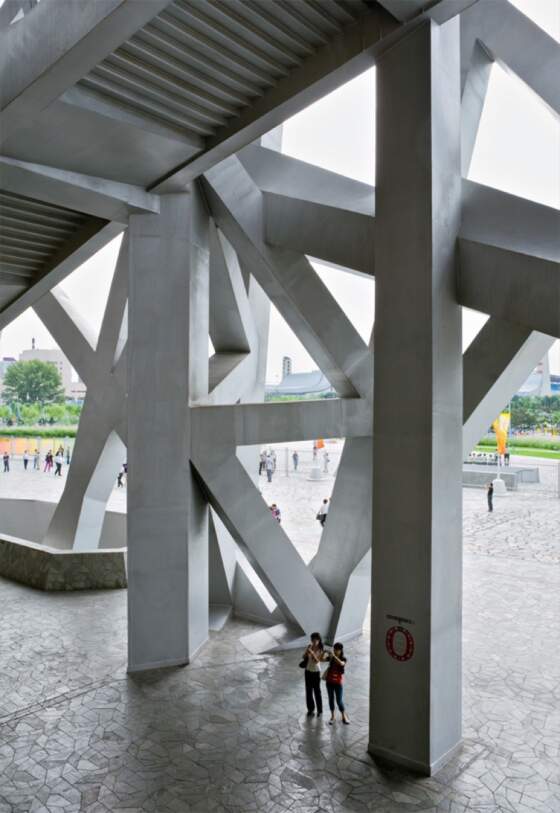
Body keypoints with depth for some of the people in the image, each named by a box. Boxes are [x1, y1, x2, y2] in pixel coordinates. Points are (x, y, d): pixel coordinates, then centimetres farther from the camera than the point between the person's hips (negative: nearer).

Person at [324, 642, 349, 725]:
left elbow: (341, 663, -33)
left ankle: (344, 717, 19)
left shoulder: (343, 658, -10)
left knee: (339, 700, 1)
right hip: (329, 681, 3)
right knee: (331, 699, 10)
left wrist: (334, 656, -38)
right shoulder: (331, 657, -1)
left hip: (338, 682, -3)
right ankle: (332, 716, 24)